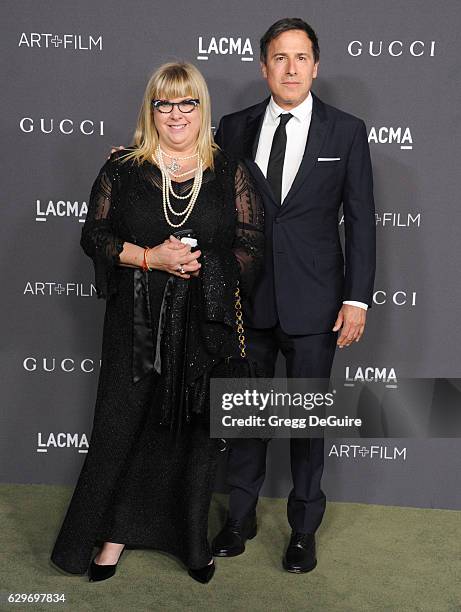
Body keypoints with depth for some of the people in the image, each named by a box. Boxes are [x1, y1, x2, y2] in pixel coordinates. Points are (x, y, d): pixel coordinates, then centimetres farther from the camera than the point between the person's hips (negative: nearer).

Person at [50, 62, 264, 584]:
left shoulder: (230, 173, 4)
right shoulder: (122, 170, 4)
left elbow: (252, 247, 3)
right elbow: (95, 236, 2)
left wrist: (202, 266, -13)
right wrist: (152, 258, -13)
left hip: (205, 325, 0)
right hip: (137, 324, 0)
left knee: (197, 431, 8)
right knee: (122, 425, 3)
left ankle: (192, 541, 25)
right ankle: (115, 533, 22)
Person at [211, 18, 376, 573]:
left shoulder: (346, 132, -1)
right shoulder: (234, 129, 4)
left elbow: (360, 220, -2)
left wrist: (357, 298, -6)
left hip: (314, 301, -2)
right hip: (245, 299, 2)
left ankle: (304, 527, 26)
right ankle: (240, 517, 32)